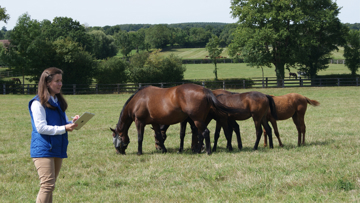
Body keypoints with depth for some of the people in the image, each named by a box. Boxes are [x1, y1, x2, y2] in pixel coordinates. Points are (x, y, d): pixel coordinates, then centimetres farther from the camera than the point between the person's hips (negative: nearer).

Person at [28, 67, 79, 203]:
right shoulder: (38, 103, -10)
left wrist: (72, 122, -4)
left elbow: (63, 123, 18)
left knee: (49, 186, 10)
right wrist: (64, 128, -22)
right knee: (48, 185, -15)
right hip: (43, 149, -8)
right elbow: (41, 127, -16)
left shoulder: (58, 102, 16)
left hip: (57, 149, 8)